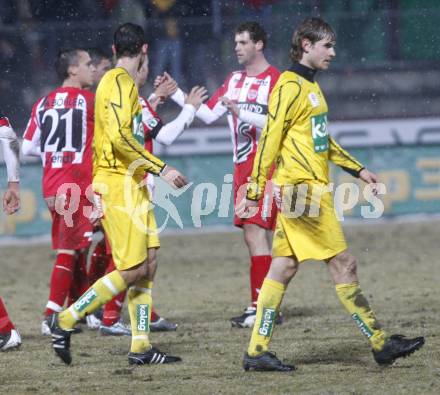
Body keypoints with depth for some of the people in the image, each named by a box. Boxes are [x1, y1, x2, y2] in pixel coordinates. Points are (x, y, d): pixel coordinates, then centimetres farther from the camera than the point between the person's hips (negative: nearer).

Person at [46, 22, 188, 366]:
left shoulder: (119, 81, 17)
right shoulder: (121, 82, -13)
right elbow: (120, 137, -23)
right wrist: (161, 168, -21)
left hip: (130, 185, 10)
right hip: (119, 186, -10)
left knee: (145, 267, 7)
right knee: (133, 269, -12)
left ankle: (141, 347, 6)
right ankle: (66, 320, -8)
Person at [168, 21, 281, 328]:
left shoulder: (275, 79, -7)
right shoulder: (235, 80, 16)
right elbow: (208, 114, 15)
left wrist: (242, 113, -26)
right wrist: (175, 95, 9)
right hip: (243, 166, 8)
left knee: (256, 232, -14)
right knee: (255, 236, 9)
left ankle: (262, 308, -15)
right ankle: (261, 306, 12)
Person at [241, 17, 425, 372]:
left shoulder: (310, 86, 19)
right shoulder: (291, 86, -12)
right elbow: (271, 138, -16)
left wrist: (358, 169, 26)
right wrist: (256, 189, -19)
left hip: (313, 190, 10)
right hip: (303, 190, -10)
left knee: (284, 268, 7)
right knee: (343, 265, -5)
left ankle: (257, 352, 6)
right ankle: (381, 344, -1)